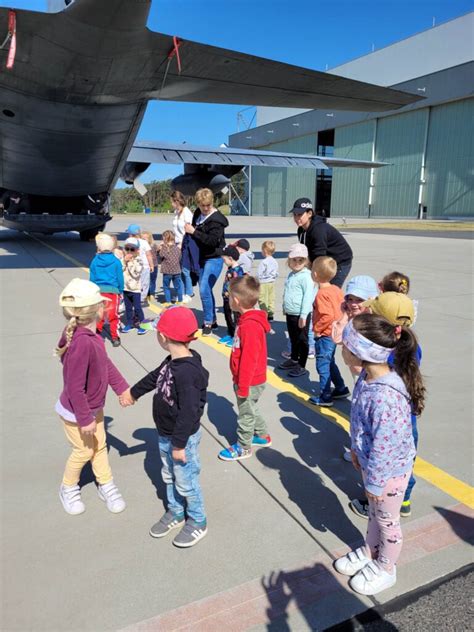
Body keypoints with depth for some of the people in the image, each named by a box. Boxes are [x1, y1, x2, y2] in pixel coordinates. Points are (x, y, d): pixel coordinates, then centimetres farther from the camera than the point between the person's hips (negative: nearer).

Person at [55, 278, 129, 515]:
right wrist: (84, 419, -23)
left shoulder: (91, 335, -9)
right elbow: (75, 388, -33)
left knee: (100, 445, 20)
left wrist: (122, 388, 11)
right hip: (76, 412, -8)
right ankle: (68, 489, 41)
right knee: (84, 451, 14)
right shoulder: (82, 343, -39)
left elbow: (105, 363, 5)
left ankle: (106, 486, 40)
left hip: (93, 407, 8)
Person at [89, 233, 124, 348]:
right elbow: (120, 278, -1)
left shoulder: (94, 261, -1)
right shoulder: (116, 261, -5)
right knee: (113, 315, 6)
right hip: (113, 290, -2)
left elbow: (92, 278, 4)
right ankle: (115, 337, 8)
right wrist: (120, 291, 11)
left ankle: (97, 333, 18)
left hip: (98, 290, 2)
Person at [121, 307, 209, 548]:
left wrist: (179, 444, -22)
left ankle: (197, 522, 33)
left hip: (183, 438, -9)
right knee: (169, 477, 25)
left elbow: (188, 412, -30)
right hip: (165, 435, 9)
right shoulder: (172, 362, -3)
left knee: (186, 482, 11)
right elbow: (154, 378, 17)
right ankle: (175, 513, 46)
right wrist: (133, 393, 32)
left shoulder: (187, 371, -33)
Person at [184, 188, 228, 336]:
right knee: (206, 290, 15)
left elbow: (213, 241, -30)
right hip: (203, 257, 9)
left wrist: (194, 231, -28)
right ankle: (212, 320, 28)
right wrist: (189, 230, 5)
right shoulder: (198, 213, 6)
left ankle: (208, 323, -1)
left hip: (214, 259, -9)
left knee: (204, 290, -15)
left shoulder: (216, 220, -19)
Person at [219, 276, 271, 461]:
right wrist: (240, 381, 19)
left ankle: (243, 447, 28)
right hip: (252, 380, 9)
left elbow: (249, 359, -27)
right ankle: (262, 436, 43)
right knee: (250, 409, 25)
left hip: (250, 382, -9)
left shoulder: (250, 326, -30)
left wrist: (242, 386, -20)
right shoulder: (249, 319, 1)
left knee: (245, 414, 10)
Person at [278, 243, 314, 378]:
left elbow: (308, 296, -21)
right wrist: (285, 308, 22)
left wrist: (303, 316, -22)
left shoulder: (306, 276, -17)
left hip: (300, 315, -8)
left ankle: (302, 367, 14)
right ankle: (293, 360, 39)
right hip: (290, 313, 8)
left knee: (302, 340, 3)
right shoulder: (291, 274, 10)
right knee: (293, 339, 22)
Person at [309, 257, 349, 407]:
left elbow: (327, 316, -31)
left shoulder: (321, 294, -22)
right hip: (334, 333, 9)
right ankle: (341, 389, 33)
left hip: (324, 335, -9)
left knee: (323, 365, 3)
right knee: (330, 362, 23)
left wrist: (317, 329, -19)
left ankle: (325, 397, 12)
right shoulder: (336, 289, 3)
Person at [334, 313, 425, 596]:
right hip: (371, 462, 8)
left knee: (387, 520, 18)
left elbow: (384, 447, -29)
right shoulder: (367, 377, -10)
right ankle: (370, 552, 53)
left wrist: (374, 483, -17)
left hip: (389, 470, -7)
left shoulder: (385, 397, -39)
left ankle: (385, 569, 44)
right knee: (374, 513, 29)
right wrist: (357, 450, 16)